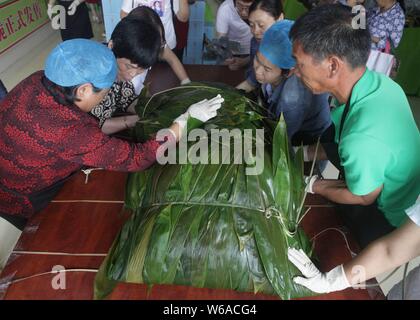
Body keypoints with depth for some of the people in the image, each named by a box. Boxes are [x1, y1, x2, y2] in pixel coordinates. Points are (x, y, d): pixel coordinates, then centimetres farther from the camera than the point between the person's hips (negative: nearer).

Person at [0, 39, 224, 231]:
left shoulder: (39, 80, -18)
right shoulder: (66, 129, -41)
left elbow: (89, 129, -6)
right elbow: (136, 158, -35)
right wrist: (186, 119, -29)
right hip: (18, 201, -7)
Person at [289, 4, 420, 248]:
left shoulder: (362, 139, -40)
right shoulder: (377, 81, -16)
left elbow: (363, 197, -19)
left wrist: (312, 185, -8)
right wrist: (305, 153, -4)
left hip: (393, 216, -7)